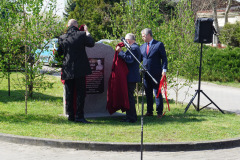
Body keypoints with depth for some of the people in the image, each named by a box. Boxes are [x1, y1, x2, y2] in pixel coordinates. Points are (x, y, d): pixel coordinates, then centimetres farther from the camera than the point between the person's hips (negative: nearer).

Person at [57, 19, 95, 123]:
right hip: (79, 70, -3)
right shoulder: (81, 35, -7)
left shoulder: (62, 38, 1)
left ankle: (71, 115, 13)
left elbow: (59, 53, 11)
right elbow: (91, 43, 9)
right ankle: (79, 116, -4)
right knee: (80, 92, 1)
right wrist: (87, 32, 21)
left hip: (67, 70, 3)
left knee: (69, 93, 10)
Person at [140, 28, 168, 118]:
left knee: (157, 92, -2)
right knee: (148, 93, 10)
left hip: (155, 73, -6)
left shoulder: (159, 45, -2)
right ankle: (149, 111, 17)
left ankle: (159, 112, 4)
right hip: (145, 73, 6)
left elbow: (164, 58, -4)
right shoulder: (142, 46, 15)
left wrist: (164, 69, -13)